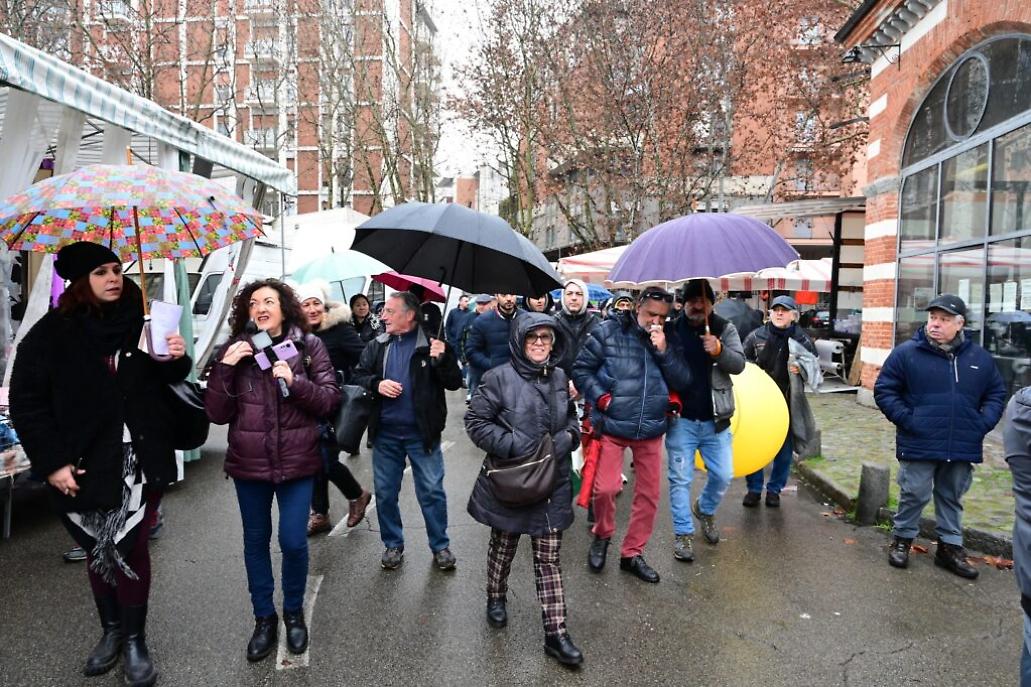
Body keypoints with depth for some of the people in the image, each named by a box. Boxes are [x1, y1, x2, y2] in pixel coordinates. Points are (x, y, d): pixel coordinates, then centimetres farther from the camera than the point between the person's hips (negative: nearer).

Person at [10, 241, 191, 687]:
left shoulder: (142, 324, 1)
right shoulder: (51, 334, -6)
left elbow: (164, 382, 12)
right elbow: (27, 403, -5)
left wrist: (176, 360, -10)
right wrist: (52, 462, -11)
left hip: (141, 460, 0)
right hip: (85, 465, 0)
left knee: (130, 547, 3)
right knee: (99, 550, 13)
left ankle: (135, 639, 18)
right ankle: (111, 630, 33)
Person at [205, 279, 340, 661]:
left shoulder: (309, 346, -3)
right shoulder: (234, 350, 1)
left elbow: (331, 400, -5)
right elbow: (217, 414, -2)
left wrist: (295, 382, -20)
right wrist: (224, 369, -15)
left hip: (297, 461, -2)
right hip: (249, 463, 2)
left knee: (293, 542, 1)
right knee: (256, 541, 14)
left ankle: (294, 612, 28)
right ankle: (264, 618, 33)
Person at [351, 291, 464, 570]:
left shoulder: (433, 344, -6)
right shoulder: (377, 346, 6)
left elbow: (454, 383, -8)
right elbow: (358, 376, 10)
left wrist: (442, 359, -25)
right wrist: (376, 384, -10)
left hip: (422, 432, -3)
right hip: (385, 432, 4)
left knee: (432, 491, 4)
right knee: (385, 492, 12)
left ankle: (440, 546, 21)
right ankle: (393, 544, 30)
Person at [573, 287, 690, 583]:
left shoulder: (668, 340, 5)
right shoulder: (608, 332, -5)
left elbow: (683, 380, -1)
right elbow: (581, 369, -2)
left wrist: (663, 351, -13)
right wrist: (600, 397, -15)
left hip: (651, 430, 4)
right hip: (611, 426, -3)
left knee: (649, 494, 9)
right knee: (605, 488, -8)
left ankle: (632, 553, 28)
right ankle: (602, 535, 24)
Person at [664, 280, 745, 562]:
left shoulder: (725, 329, 0)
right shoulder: (671, 330, -3)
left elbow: (739, 364, -9)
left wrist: (719, 351, -28)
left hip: (715, 420, 2)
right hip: (681, 419, -1)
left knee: (723, 475, 9)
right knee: (680, 478, 4)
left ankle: (705, 509, 39)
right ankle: (683, 533, 18)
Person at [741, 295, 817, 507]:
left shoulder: (803, 340, -3)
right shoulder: (756, 336, -1)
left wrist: (801, 369, -19)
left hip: (788, 402, 0)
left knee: (784, 449, 9)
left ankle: (774, 489, 25)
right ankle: (754, 488, 20)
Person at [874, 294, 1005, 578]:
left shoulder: (980, 358, 5)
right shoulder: (906, 353, -7)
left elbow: (996, 394, 15)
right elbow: (884, 391, -3)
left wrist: (983, 423, 0)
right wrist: (906, 419, -13)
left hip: (962, 448, 4)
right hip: (919, 445, -3)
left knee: (952, 498, 16)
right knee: (914, 496, 5)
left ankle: (950, 547, 29)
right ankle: (901, 540, 24)